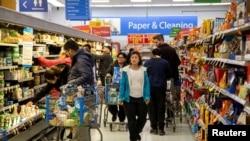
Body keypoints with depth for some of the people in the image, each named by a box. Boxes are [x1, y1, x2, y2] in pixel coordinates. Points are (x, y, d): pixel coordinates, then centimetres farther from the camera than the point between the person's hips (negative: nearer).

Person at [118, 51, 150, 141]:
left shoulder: (143, 70, 1)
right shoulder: (126, 70, -4)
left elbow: (146, 84, 0)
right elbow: (122, 84, -3)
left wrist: (147, 97, -7)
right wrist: (120, 98, -7)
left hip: (141, 98, 2)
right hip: (129, 98, -2)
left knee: (143, 118, 12)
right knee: (131, 120, 6)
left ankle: (136, 133, 39)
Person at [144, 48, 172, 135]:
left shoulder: (147, 63, 2)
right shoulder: (165, 63, -1)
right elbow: (169, 75, 8)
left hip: (150, 87, 1)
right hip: (161, 87, -1)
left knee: (152, 108, 8)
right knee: (161, 108, 5)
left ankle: (154, 128, 11)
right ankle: (160, 128, 3)